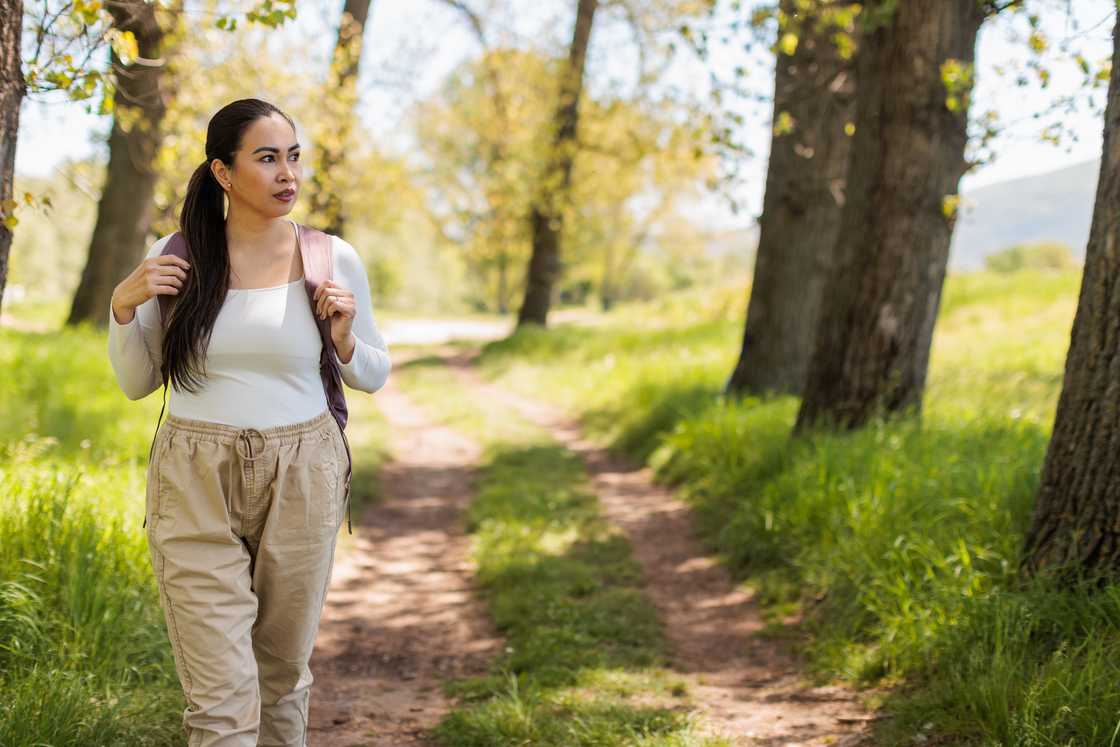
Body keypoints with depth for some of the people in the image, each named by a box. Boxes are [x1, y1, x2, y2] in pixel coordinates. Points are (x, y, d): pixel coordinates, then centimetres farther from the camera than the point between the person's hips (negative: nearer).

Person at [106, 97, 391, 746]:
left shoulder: (334, 259, -2)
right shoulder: (174, 258, -2)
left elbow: (374, 375, 9)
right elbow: (137, 383, 7)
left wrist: (344, 341, -12)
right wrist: (123, 307, -9)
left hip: (300, 481, 1)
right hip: (196, 482, -1)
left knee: (283, 674, 15)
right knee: (221, 693, -5)